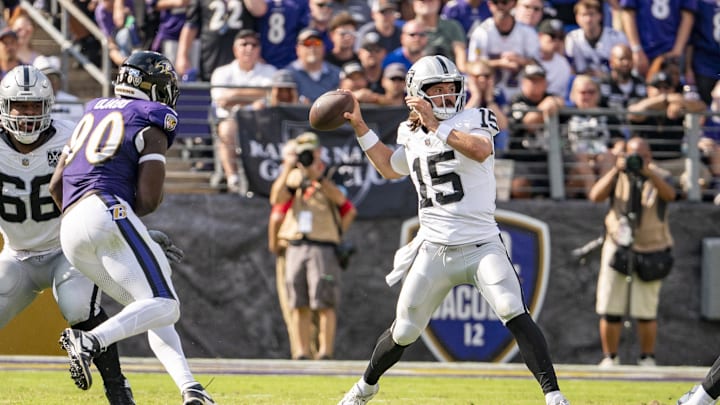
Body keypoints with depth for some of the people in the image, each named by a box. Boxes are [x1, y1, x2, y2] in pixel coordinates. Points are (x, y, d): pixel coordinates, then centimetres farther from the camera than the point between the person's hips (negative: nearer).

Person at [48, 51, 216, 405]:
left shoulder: (92, 113, 26)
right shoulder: (152, 125, 5)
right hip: (107, 211, -8)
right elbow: (147, 200, -4)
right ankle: (90, 341, -34)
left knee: (149, 313, 12)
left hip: (70, 231, 8)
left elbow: (56, 185, 25)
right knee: (164, 306, -12)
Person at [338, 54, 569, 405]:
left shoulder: (473, 120, -4)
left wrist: (436, 125, -28)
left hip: (481, 245, -4)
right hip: (433, 250, 4)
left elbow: (481, 151, -27)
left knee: (514, 312, -24)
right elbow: (389, 168, 32)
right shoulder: (412, 136, 11)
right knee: (403, 332, 11)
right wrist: (359, 126, 26)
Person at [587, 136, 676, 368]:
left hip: (650, 252, -1)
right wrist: (616, 170, -23)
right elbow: (595, 196, -14)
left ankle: (647, 359, 11)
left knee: (646, 312, -3)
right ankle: (610, 359, 12)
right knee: (609, 311, 0)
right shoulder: (618, 177, 2)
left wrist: (647, 172, -36)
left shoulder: (659, 177, -1)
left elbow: (669, 195, -23)